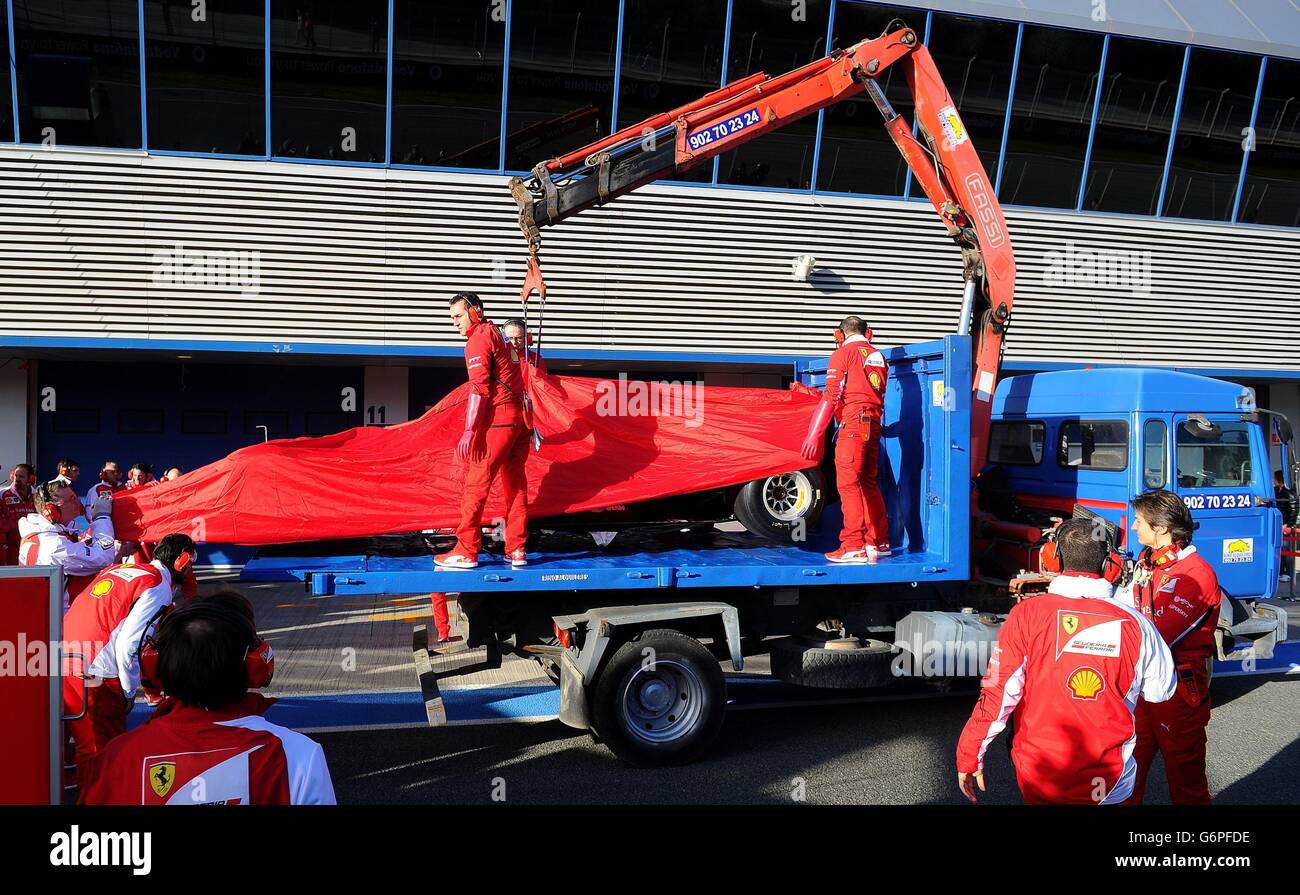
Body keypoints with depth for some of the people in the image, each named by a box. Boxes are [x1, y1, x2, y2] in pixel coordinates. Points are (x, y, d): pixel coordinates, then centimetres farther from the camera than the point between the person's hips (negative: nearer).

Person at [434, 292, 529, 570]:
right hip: (519, 415, 9)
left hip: (498, 419, -9)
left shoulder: (479, 338, -7)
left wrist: (470, 430, -20)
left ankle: (467, 551, -4)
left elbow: (479, 388, -16)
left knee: (476, 483, -5)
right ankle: (516, 549, 13)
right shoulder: (498, 333, 19)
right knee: (515, 483, 11)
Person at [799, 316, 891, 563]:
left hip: (853, 422, -7)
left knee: (848, 482, -8)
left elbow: (830, 397, -7)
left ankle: (854, 547, -13)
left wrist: (814, 434, -8)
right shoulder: (879, 357, 19)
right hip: (874, 424, 7)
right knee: (869, 482, 14)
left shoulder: (843, 353, 1)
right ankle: (878, 541, 18)